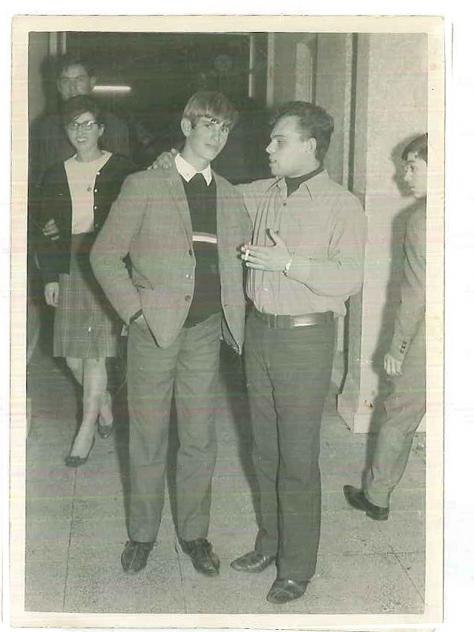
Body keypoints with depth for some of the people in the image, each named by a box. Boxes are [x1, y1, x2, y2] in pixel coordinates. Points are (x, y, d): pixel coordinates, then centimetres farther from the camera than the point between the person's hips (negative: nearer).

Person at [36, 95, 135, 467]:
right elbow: (48, 227, 12)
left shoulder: (121, 170, -1)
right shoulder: (56, 175, 10)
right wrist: (50, 276, 7)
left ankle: (87, 429, 6)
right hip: (69, 268, 4)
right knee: (72, 355, 5)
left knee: (94, 351, -6)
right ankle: (104, 403, 31)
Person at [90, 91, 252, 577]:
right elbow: (105, 254, -2)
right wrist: (134, 310, -9)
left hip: (205, 331, 3)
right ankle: (142, 533, 23)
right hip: (155, 329, -3)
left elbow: (242, 258, 17)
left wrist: (234, 311, 3)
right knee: (148, 437, 7)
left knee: (200, 438, 9)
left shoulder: (230, 198, 11)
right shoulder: (144, 187, -2)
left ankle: (194, 532, 24)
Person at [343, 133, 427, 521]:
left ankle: (376, 497, 24)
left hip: (426, 343, -5)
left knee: (399, 419, 10)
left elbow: (417, 291, -15)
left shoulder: (424, 218, -13)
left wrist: (397, 346, -6)